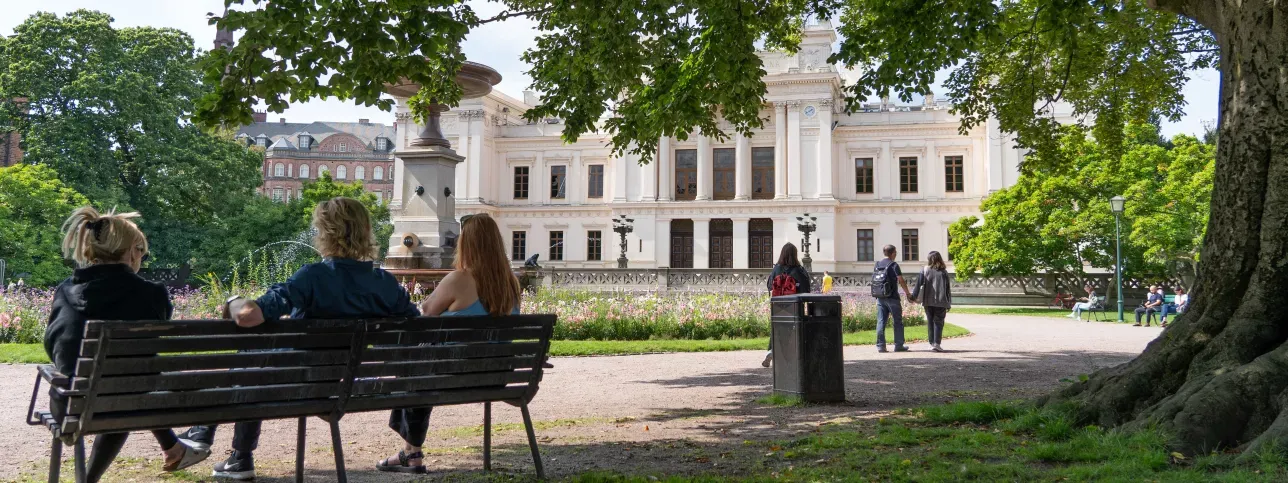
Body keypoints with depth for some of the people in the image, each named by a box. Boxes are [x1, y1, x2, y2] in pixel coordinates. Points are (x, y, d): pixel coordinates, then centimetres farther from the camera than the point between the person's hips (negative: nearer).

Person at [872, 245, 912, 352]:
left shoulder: (877, 265, 9)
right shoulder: (894, 265, -8)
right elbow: (901, 281, -10)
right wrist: (907, 293, 3)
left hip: (879, 297, 5)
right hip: (892, 297, -5)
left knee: (881, 321, 5)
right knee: (898, 321, 5)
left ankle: (880, 345, 3)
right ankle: (899, 345, 6)